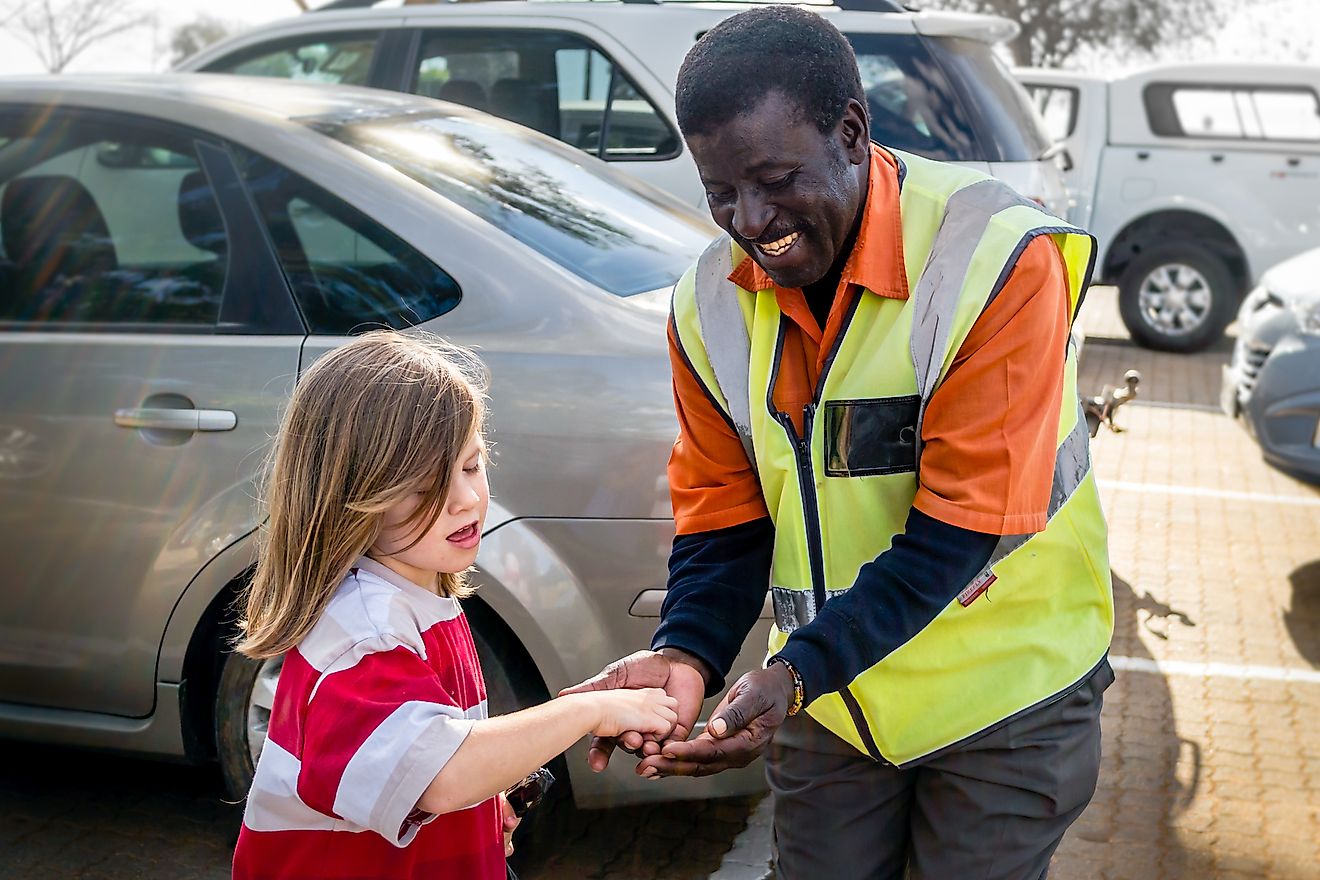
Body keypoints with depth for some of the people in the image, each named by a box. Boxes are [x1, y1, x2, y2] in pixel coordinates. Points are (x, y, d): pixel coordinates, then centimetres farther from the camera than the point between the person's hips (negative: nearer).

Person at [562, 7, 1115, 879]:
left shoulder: (997, 259, -24)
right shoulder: (713, 301, -6)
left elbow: (957, 529, -26)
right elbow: (722, 516, -2)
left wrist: (796, 671, -34)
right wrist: (686, 653, -21)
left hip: (1003, 688, -4)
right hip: (826, 692, 4)